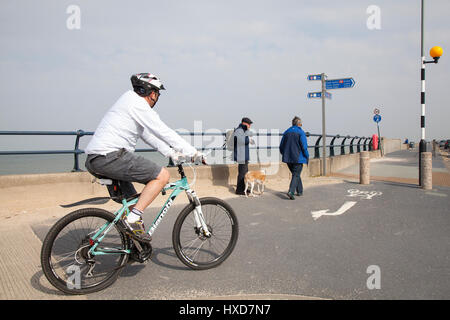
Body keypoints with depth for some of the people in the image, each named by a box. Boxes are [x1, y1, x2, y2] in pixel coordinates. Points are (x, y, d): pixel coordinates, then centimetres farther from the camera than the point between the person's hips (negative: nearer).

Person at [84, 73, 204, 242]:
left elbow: (147, 134, 27)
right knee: (162, 175, -9)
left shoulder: (130, 100, 23)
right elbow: (164, 132, -12)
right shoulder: (137, 104, -8)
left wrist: (171, 152, 22)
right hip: (110, 156, -10)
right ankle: (132, 219, -13)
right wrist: (192, 152, -6)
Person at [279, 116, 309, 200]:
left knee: (296, 174, 19)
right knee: (296, 175, -3)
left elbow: (281, 146, 10)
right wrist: (307, 157, -2)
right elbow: (304, 146, -13)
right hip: (298, 158, -6)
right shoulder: (301, 132, -7)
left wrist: (285, 155, 22)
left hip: (288, 158, 6)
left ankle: (300, 191, 28)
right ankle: (291, 191, -19)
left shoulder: (286, 132, 9)